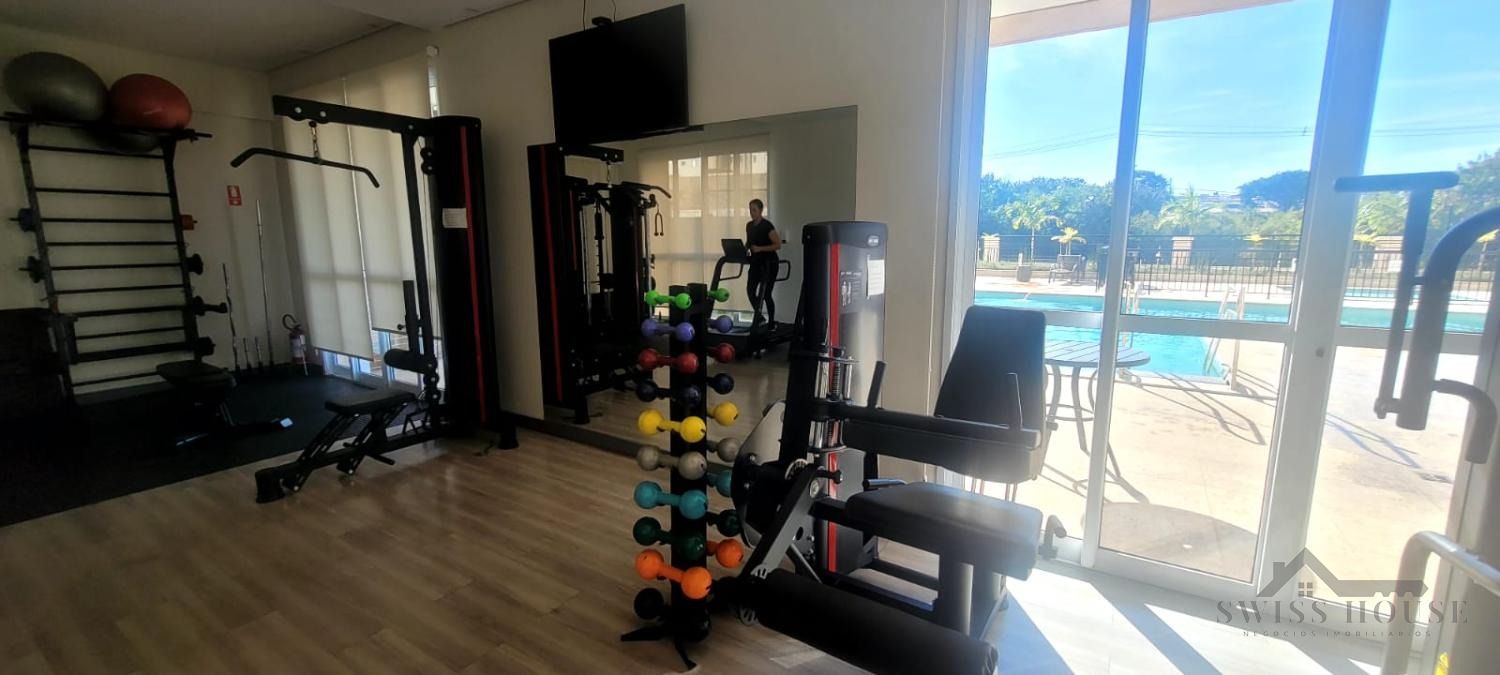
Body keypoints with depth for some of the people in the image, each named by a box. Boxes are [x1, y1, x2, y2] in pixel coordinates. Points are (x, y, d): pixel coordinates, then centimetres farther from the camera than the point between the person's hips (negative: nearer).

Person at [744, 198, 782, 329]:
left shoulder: (767, 226, -13)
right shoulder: (749, 226, 8)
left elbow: (778, 245, -17)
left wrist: (760, 248, -24)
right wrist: (744, 248, -1)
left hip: (769, 263, -6)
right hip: (755, 262, 6)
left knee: (765, 294, -3)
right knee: (750, 290, -4)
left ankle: (772, 322, 12)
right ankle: (759, 317, 15)